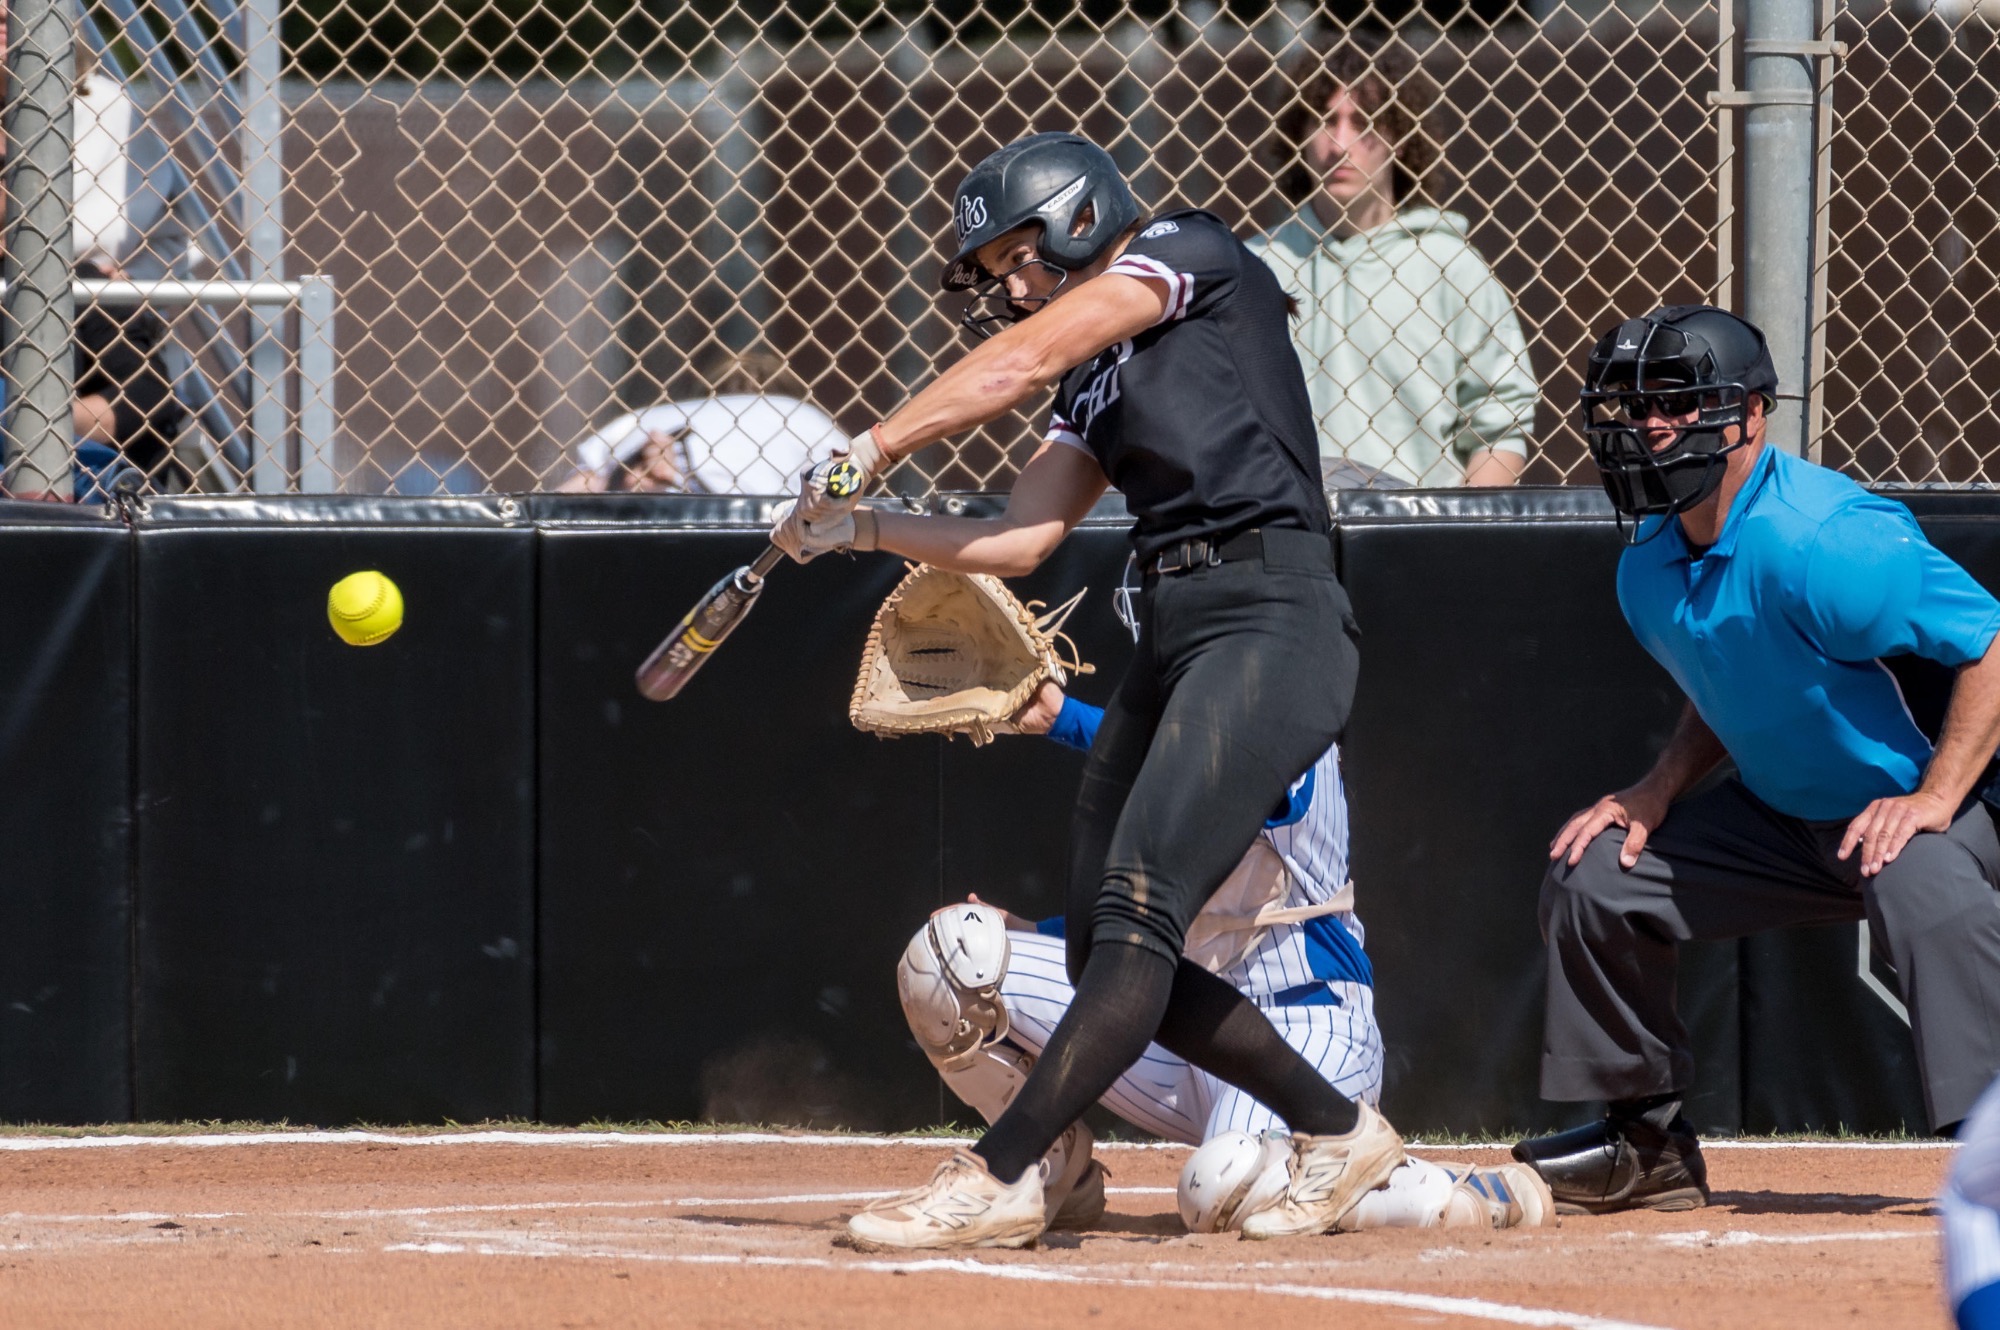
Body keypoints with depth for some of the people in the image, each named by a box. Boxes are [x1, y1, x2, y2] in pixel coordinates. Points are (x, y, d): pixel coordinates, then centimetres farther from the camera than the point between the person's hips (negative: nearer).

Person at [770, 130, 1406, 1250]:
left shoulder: (1193, 254, 3)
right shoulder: (1097, 381, 25)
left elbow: (1024, 360, -6)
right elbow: (1020, 541, 18)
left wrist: (868, 452, -4)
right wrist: (862, 526, 7)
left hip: (1272, 621, -10)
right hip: (1176, 636, 10)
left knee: (1137, 919, -17)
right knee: (1110, 958, 6)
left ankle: (1000, 1179, -24)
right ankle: (1339, 1135, 18)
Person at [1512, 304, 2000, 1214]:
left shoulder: (1821, 541, -28)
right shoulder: (1651, 566, -1)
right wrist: (1660, 790, 0)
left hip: (1901, 807, -9)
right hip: (1778, 814, 9)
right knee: (1591, 878, 6)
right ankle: (1647, 1142, 18)